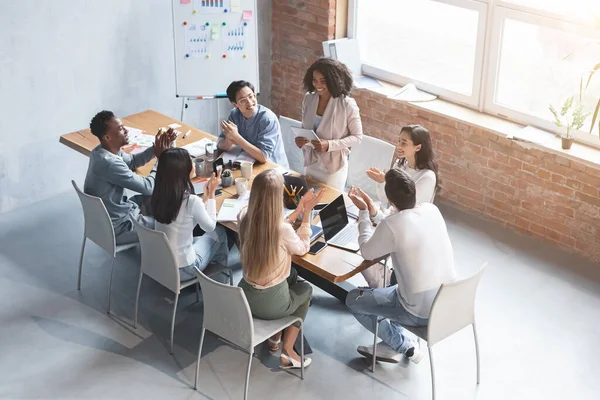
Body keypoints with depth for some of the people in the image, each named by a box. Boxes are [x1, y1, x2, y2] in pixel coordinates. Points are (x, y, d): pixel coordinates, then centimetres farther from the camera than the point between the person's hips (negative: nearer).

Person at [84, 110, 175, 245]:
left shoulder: (102, 150, -4)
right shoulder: (109, 163, -33)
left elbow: (132, 161, 14)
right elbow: (148, 187, -25)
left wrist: (156, 148, -2)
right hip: (116, 228, -9)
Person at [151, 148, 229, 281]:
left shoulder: (159, 196, -8)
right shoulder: (191, 200, -28)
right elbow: (210, 226, -6)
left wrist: (205, 195, 12)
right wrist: (211, 193, 0)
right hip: (182, 269, -6)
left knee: (201, 239, 31)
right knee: (219, 232, 19)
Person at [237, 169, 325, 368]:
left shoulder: (244, 218, -11)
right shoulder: (283, 230, -27)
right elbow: (303, 248, -4)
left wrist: (298, 210, 11)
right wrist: (307, 213, 2)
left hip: (245, 295, 5)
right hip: (270, 304, -5)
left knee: (291, 275, 33)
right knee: (306, 290, 28)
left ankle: (275, 336, 40)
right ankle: (287, 352, 23)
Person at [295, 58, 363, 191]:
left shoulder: (347, 105, -18)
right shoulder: (308, 98, -5)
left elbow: (357, 137, -11)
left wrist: (329, 145, -24)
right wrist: (300, 139, -13)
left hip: (333, 166, -4)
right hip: (311, 162, 4)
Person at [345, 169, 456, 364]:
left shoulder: (392, 225, -24)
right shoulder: (432, 209, -4)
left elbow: (367, 252, -4)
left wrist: (363, 212, 5)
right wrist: (372, 210, 16)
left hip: (422, 313, -7)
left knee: (353, 299, 13)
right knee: (394, 280, 33)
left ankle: (405, 347, 20)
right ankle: (391, 344, 33)